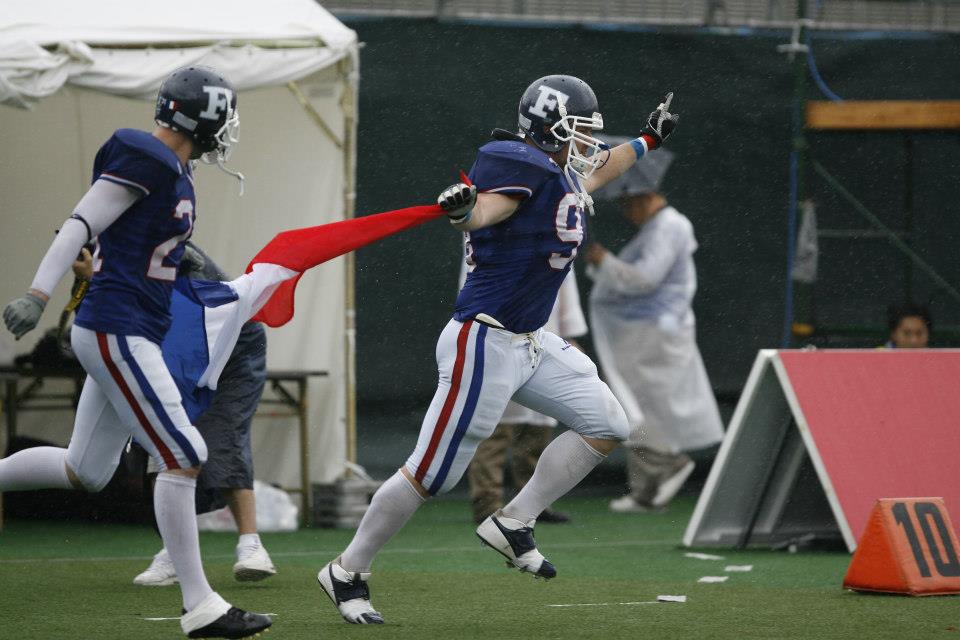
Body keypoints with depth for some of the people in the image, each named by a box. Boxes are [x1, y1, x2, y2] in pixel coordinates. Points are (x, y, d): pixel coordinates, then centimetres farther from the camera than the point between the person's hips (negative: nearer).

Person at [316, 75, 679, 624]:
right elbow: (486, 210, -31)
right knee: (433, 473, -6)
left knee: (607, 427, 9)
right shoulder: (521, 164, -16)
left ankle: (513, 524, 11)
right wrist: (462, 210, -54)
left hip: (532, 343, 10)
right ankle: (347, 573, 7)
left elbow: (589, 177, 35)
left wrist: (648, 141, 43)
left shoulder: (561, 173, 12)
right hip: (486, 344, -10)